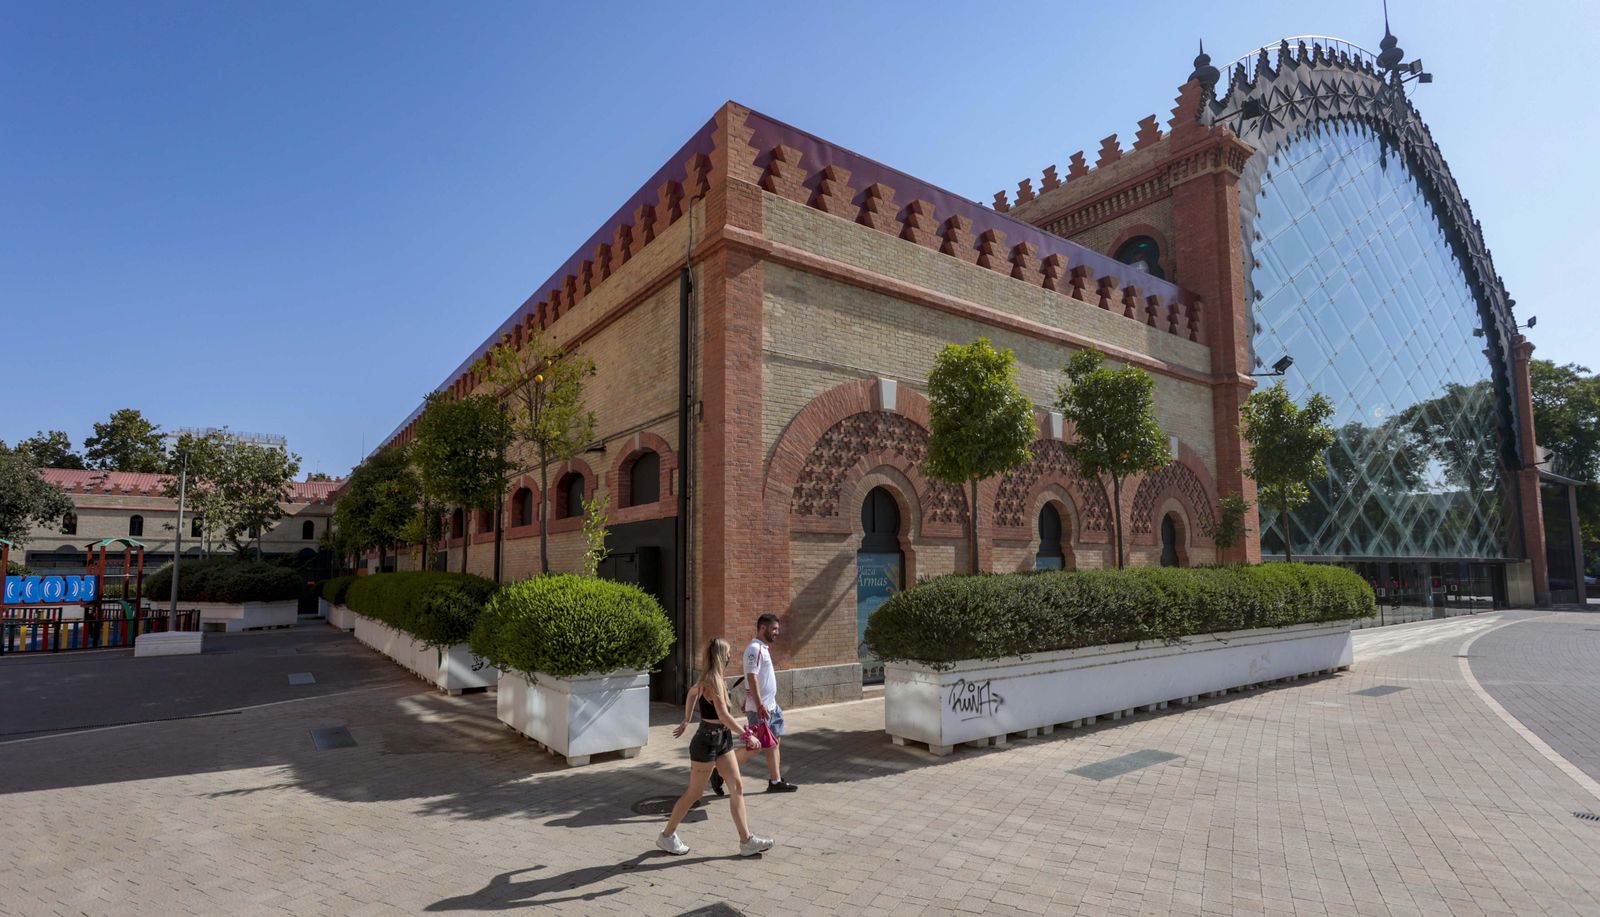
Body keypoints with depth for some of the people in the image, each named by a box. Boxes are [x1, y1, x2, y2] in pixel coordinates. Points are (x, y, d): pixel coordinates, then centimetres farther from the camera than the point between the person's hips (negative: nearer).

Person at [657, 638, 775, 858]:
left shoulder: (708, 678, 6)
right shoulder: (713, 681, -23)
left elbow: (692, 692, 23)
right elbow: (724, 716, -30)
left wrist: (686, 721, 33)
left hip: (722, 740, 9)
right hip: (707, 741, -9)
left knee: (737, 788, 7)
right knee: (694, 793, 6)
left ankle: (746, 840, 11)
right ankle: (667, 835, 24)